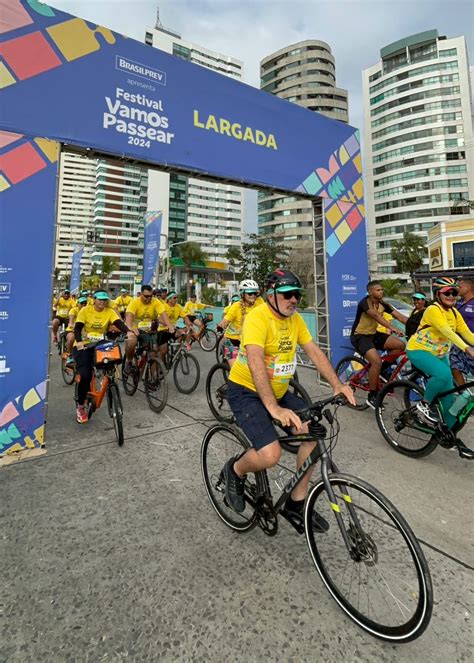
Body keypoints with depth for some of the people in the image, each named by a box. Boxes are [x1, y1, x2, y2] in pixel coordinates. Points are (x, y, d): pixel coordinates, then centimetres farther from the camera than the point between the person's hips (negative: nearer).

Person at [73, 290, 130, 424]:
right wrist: (79, 341, -35)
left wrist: (128, 331, -40)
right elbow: (77, 328, -15)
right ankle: (80, 408, -2)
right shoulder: (85, 310, -8)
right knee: (85, 375, -21)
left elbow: (119, 323, -19)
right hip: (83, 346, -3)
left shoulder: (109, 311, -4)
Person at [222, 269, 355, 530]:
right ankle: (234, 470, 13)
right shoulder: (257, 317, -22)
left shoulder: (295, 318, 3)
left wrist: (337, 385, -10)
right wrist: (273, 408, -41)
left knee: (313, 431, -5)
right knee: (270, 455, -23)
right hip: (246, 391, -7)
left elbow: (314, 352, 1)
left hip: (278, 392, 8)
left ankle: (297, 501, 14)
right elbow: (255, 364, -33)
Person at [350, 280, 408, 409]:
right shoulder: (364, 302, -19)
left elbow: (399, 316, -6)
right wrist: (391, 327, -50)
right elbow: (376, 316, -37)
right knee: (377, 361, -26)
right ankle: (372, 397, -10)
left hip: (373, 334, 8)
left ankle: (383, 370, 10)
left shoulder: (383, 304, 2)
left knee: (400, 345, -8)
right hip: (359, 336, -8)